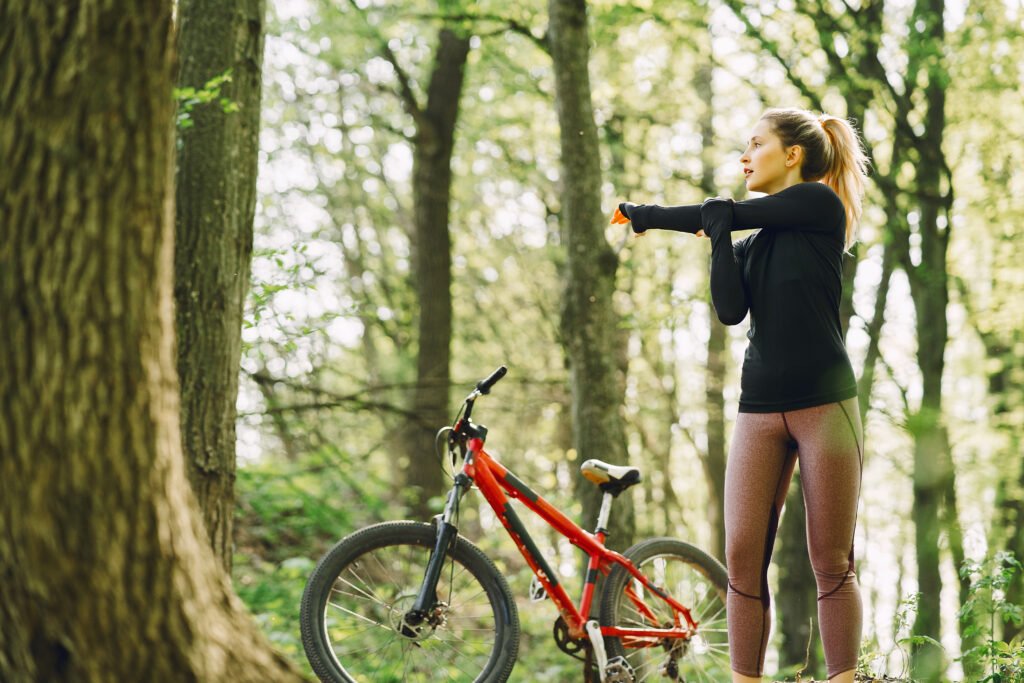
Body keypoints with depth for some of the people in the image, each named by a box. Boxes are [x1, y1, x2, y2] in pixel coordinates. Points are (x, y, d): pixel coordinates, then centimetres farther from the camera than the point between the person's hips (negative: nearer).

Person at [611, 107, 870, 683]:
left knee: (833, 563, -3)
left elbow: (723, 213, -2)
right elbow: (730, 308, 0)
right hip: (761, 408, 5)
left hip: (825, 403, -5)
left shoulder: (820, 204, 0)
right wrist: (717, 235, -6)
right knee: (743, 557, -5)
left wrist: (647, 215, 10)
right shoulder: (752, 242, 17)